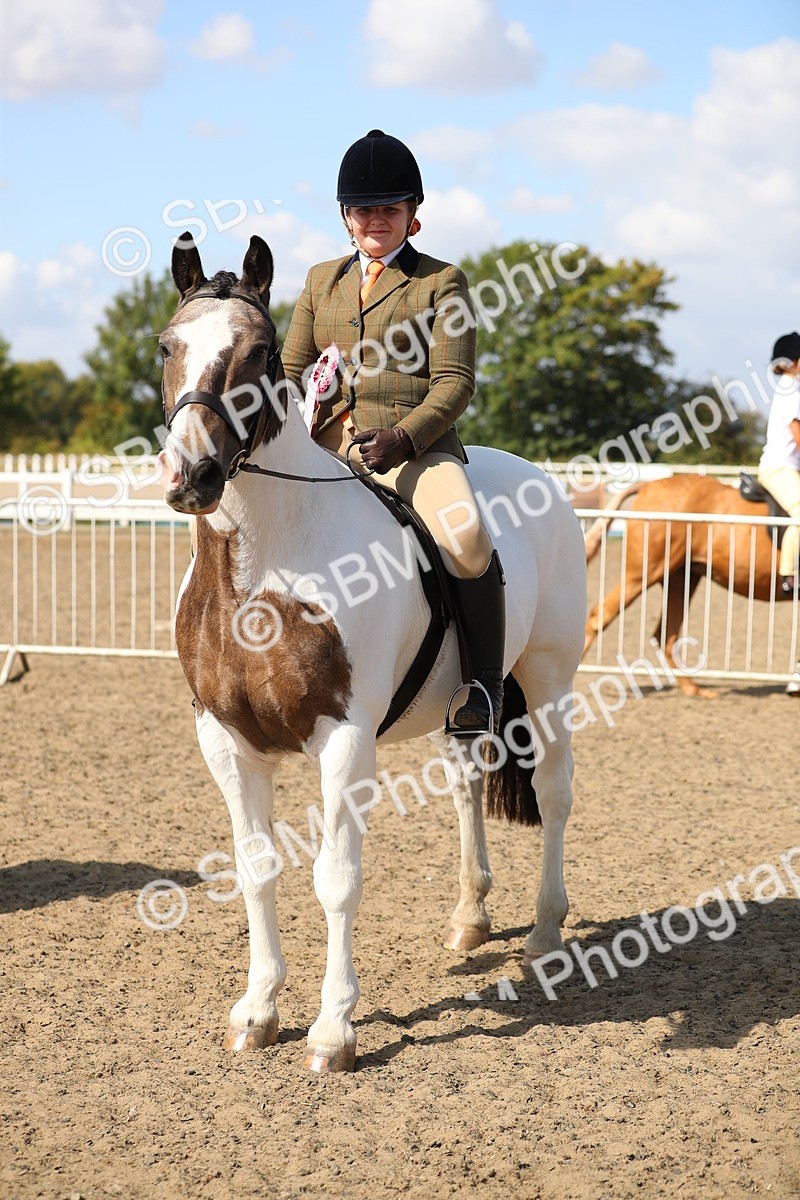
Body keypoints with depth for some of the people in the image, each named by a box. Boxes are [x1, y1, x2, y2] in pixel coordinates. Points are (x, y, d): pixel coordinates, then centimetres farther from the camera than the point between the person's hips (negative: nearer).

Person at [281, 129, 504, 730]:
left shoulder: (442, 282, 6)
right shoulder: (322, 280, 20)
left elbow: (454, 382, -3)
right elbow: (292, 371, 21)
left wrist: (404, 437, -20)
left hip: (414, 446, -5)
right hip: (325, 449, 5)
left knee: (466, 539, -31)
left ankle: (486, 683, -16)